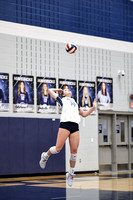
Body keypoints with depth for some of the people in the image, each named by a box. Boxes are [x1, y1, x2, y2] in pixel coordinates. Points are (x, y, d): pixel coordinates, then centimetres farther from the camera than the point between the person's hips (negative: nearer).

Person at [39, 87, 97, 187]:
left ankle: (71, 173, 6)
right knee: (58, 148, -11)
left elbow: (84, 114, 33)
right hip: (65, 124, -4)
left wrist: (93, 107, 22)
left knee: (74, 151, -5)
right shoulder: (62, 100, 22)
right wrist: (59, 90, 37)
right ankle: (45, 156, 19)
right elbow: (50, 90, 24)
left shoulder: (75, 103, 33)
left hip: (75, 126, 4)